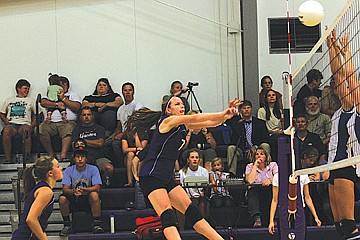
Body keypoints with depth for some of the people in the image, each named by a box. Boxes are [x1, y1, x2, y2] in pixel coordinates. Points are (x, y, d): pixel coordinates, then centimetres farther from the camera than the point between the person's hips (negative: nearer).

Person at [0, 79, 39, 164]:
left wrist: (32, 125, 0)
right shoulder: (9, 100, 26)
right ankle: (7, 159, -37)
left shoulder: (31, 100, 23)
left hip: (25, 124, -1)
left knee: (26, 130, -39)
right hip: (11, 125, 1)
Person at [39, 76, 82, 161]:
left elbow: (77, 107, 2)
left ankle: (63, 155, -43)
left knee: (68, 131, -37)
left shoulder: (73, 95, 22)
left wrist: (63, 98, 3)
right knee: (41, 129, -28)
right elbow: (43, 102, 8)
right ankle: (51, 154, -19)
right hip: (51, 122, 2)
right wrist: (57, 104, -2)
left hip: (67, 121, -2)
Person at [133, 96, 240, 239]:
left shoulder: (183, 126, 14)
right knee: (168, 216, -23)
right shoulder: (167, 121, -9)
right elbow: (194, 118, -21)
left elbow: (211, 123, 8)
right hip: (151, 177, -8)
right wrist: (223, 114, -22)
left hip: (167, 178, 8)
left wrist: (227, 114, -11)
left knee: (192, 211, 4)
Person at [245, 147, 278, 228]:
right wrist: (255, 165, -7)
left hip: (269, 192, 0)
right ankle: (256, 218, -50)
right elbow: (250, 180, -12)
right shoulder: (250, 166, 8)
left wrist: (270, 180, -30)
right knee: (252, 191, -35)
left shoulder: (273, 165, 9)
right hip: (255, 192, 0)